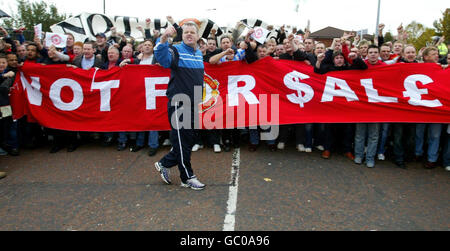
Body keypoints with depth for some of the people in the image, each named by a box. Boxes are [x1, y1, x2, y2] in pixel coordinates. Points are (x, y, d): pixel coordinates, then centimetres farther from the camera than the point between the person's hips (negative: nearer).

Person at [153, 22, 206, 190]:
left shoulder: (199, 53, 15)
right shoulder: (176, 51, -6)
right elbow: (162, 58, -28)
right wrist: (164, 39, -44)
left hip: (193, 102, 8)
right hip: (178, 102, -8)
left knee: (188, 139, 14)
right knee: (182, 140, 1)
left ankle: (164, 164, 30)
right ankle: (187, 177, 14)